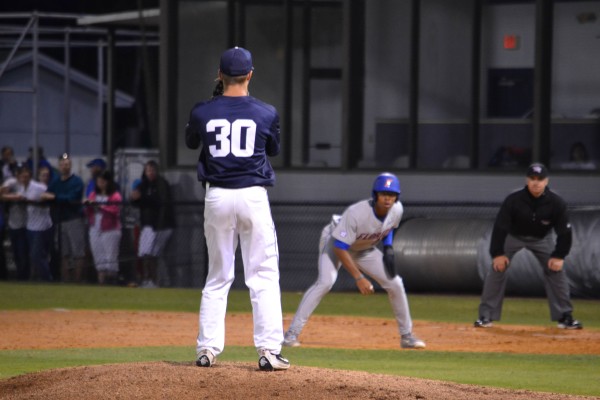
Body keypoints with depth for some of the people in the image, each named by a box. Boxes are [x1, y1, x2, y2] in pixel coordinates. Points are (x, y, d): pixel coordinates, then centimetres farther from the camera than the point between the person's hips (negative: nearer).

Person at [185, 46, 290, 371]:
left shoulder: (202, 112, -3)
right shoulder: (266, 113, -4)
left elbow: (191, 142, 19)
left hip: (217, 198, 2)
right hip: (253, 196, -2)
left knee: (217, 277, 12)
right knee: (263, 277, 1)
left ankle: (207, 348, 6)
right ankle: (268, 350, -6)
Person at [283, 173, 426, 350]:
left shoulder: (397, 210, -19)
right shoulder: (356, 213, -38)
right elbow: (339, 248, -34)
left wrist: (388, 248, -9)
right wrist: (358, 278, -37)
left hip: (365, 249, 6)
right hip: (334, 242, -6)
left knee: (395, 284, -1)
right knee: (325, 282, -29)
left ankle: (407, 336, 16)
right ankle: (292, 334, -27)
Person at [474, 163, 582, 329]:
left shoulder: (556, 203, -26)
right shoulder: (513, 200, -31)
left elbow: (565, 231, -17)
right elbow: (500, 226, -24)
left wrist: (559, 256, -21)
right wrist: (498, 253, -26)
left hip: (541, 239, 1)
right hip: (513, 236, -1)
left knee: (556, 269, -6)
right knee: (497, 268, -12)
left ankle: (565, 317, 5)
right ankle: (486, 316, -5)